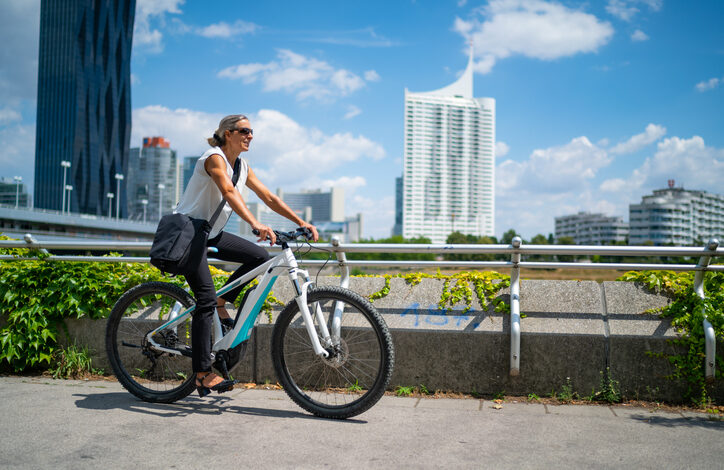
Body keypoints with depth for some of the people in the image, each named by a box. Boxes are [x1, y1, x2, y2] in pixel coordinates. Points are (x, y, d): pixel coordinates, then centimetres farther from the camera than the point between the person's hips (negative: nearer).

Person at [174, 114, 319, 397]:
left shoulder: (242, 167, 8)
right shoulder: (214, 158, -17)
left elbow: (269, 198, 6)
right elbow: (229, 193, -35)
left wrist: (301, 222, -3)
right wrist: (256, 225, -49)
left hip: (211, 234, 8)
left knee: (260, 257, -7)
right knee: (206, 298, -15)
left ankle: (221, 305, 7)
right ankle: (202, 374, -11)